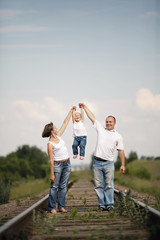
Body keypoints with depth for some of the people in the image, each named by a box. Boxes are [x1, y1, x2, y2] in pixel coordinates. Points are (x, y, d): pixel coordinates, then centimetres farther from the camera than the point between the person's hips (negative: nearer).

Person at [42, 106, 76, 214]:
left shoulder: (58, 136, 5)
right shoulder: (50, 144, -14)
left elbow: (65, 123, 12)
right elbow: (51, 160, -15)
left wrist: (71, 111, 12)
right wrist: (52, 174, -15)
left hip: (67, 164, 7)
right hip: (57, 165, -7)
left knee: (63, 186, 7)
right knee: (54, 186, -3)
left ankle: (61, 206, 11)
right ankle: (52, 207, 2)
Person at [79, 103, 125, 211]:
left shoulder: (118, 136, 8)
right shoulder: (101, 129, 11)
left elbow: (121, 151, 7)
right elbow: (92, 117, 13)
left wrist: (123, 165, 2)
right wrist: (84, 107, 14)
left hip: (109, 163, -2)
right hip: (97, 162, 2)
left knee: (109, 185, -3)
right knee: (98, 185, 2)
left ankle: (109, 204, 3)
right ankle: (102, 204, 8)